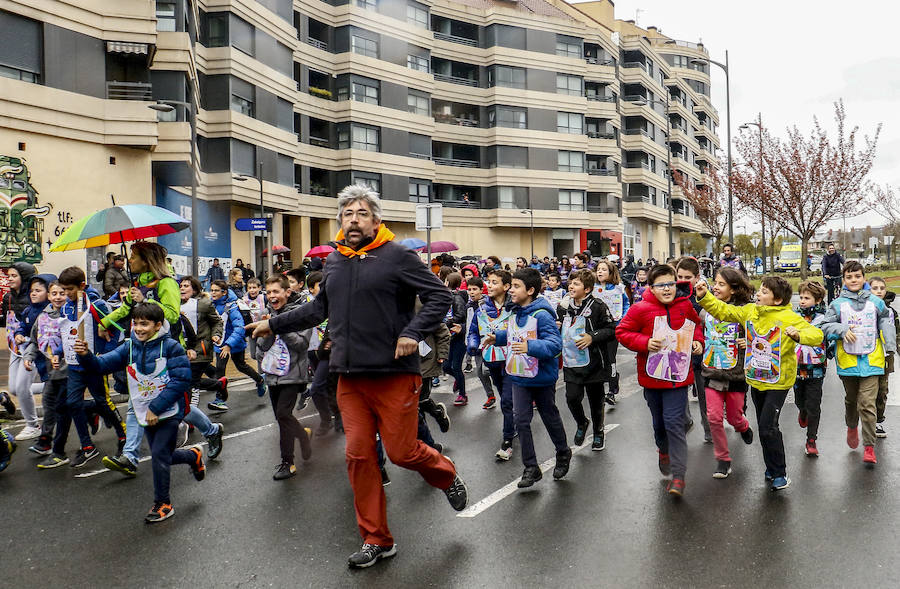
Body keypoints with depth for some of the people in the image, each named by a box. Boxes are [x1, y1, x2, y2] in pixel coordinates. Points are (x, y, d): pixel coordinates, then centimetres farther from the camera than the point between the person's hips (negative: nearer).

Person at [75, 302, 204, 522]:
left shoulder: (170, 346, -14)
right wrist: (86, 356, -30)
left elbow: (181, 380, -18)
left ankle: (163, 504, 8)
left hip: (169, 412, -6)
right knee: (163, 456, 16)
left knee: (159, 454, -9)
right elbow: (103, 364, -8)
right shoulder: (129, 347, 2)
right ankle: (193, 457, 47)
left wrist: (156, 408, -20)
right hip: (147, 414, 6)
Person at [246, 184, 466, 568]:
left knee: (401, 452, -1)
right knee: (358, 455, 5)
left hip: (393, 374, -5)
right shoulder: (334, 261, 12)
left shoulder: (397, 256, -6)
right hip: (350, 377, 5)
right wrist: (274, 324, 25)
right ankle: (376, 540, 21)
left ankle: (447, 475, 34)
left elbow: (439, 296, -7)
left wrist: (413, 333, -19)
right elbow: (319, 308, 25)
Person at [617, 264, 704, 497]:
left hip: (677, 375, 0)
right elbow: (622, 331, -5)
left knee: (674, 422, -8)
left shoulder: (685, 307, -1)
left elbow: (697, 325, 20)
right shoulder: (641, 309, -10)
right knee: (659, 422, 17)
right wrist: (645, 343, -19)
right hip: (652, 376, 1)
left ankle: (678, 475, -1)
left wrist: (698, 341, 2)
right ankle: (664, 450, 49)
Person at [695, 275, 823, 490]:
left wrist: (798, 335, -40)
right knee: (763, 427, 16)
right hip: (756, 379, 6)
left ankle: (779, 472, 10)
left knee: (768, 427, -9)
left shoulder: (789, 318, -17)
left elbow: (817, 334, -21)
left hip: (778, 381, -6)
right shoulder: (750, 311, 0)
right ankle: (772, 467, 34)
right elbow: (723, 311, 8)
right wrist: (704, 296, -4)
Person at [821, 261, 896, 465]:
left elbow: (886, 322, 12)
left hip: (871, 360, -1)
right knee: (851, 399, 19)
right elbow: (826, 326, 0)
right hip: (847, 360, 1)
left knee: (867, 403, -8)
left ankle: (869, 447, 0)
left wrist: (890, 346, 5)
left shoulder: (876, 302, 4)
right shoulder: (837, 304, 0)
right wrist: (842, 331, -18)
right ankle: (852, 426, 47)